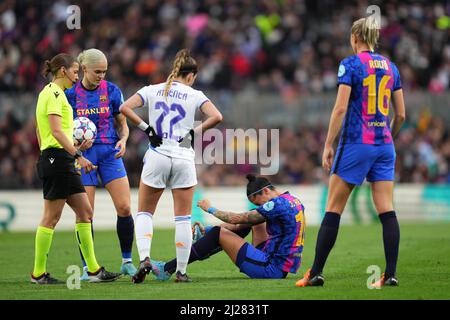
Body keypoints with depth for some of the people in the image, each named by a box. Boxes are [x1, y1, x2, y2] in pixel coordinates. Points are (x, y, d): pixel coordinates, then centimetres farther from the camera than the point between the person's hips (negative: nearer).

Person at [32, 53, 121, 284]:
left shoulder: (49, 92, 19)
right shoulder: (54, 93, -10)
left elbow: (39, 132, 22)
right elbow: (56, 130, -20)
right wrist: (77, 155, -23)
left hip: (62, 161, 10)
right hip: (57, 158, -10)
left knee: (85, 212, 7)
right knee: (51, 217, -5)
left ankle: (93, 269, 8)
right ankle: (39, 273, 0)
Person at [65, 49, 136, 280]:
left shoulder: (111, 91, 2)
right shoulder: (71, 94, -1)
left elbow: (122, 123, 9)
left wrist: (123, 140, -11)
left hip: (110, 152, 1)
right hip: (83, 155, -1)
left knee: (124, 208, -7)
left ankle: (127, 261, 7)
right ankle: (87, 267, 6)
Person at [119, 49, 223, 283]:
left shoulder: (152, 91, 5)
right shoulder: (194, 95, 1)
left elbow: (124, 108, -7)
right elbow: (216, 117, -13)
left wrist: (146, 128, -2)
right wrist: (195, 131, 0)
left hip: (156, 158, 1)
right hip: (183, 159, -1)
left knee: (144, 213, 12)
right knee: (183, 218, 7)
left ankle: (144, 258, -9)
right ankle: (181, 271, 7)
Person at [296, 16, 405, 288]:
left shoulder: (350, 64, -6)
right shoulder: (390, 67, 10)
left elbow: (341, 108, -13)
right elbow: (401, 114, 11)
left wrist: (328, 145, -8)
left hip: (356, 143, -5)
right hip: (384, 146, 5)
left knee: (333, 210, 1)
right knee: (387, 211, 2)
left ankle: (316, 273, 2)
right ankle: (391, 274, -3)